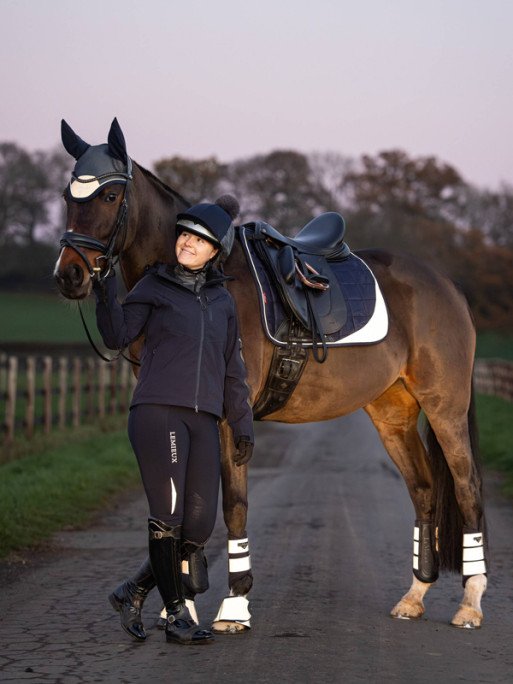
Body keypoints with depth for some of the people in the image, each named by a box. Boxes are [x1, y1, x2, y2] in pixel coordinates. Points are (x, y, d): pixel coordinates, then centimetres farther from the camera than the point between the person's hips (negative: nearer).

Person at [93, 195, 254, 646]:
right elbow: (117, 337, -4)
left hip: (203, 421, 4)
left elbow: (232, 369, 19)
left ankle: (133, 592, 16)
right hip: (157, 411, -4)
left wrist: (243, 426, 15)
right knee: (168, 517, -7)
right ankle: (177, 616, 3)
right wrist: (106, 296, -19)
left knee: (200, 525, 0)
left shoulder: (222, 300, 16)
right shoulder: (154, 287, 6)